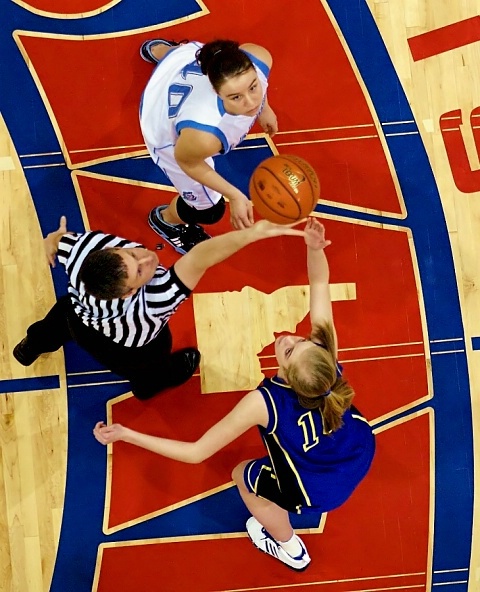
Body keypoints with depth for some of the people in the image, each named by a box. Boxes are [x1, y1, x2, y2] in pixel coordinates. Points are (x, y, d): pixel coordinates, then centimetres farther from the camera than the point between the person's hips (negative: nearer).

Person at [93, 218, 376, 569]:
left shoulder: (264, 403, -37)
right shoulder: (325, 355, -29)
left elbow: (196, 452, -30)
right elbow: (319, 284, -19)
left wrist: (126, 434, -28)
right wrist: (314, 248, -39)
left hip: (320, 490, -4)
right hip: (362, 451, 5)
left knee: (243, 476, 22)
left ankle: (291, 550, 44)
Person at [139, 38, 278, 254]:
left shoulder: (257, 60, -38)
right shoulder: (204, 134, -51)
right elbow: (186, 161, -26)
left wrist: (263, 107, 1)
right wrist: (235, 196, -24)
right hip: (165, 125, -4)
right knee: (209, 209, 9)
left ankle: (158, 49, 78)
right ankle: (166, 220, 45)